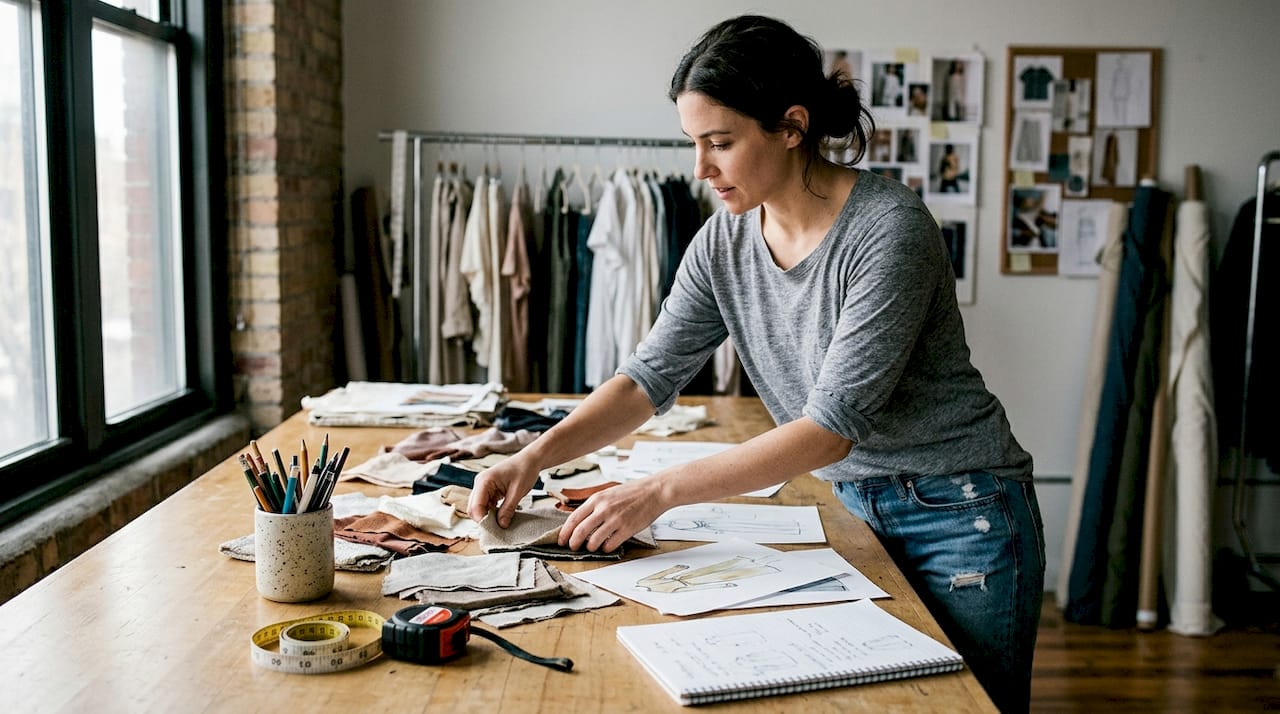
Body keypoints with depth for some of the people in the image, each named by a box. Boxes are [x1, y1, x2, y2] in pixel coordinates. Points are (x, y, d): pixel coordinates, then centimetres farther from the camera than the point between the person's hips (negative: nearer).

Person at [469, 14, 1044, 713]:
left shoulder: (889, 230, -24)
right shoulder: (725, 241, -4)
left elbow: (832, 425, -28)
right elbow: (651, 373, -3)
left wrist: (660, 490, -31)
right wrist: (535, 457, -17)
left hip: (958, 518, -5)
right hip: (851, 507, 6)